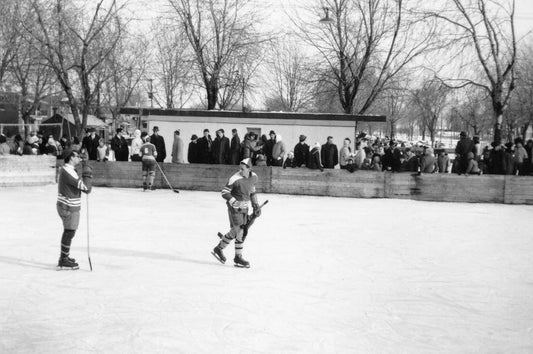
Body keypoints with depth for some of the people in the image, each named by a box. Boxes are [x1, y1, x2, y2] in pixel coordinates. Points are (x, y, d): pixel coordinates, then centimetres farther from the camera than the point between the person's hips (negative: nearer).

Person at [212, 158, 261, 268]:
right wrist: (235, 202, -26)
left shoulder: (253, 177, 1)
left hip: (244, 208, 7)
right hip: (234, 208, -7)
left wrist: (255, 205, 14)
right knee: (238, 231, -12)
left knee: (242, 232, 8)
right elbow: (224, 193, -16)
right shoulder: (235, 179, -20)